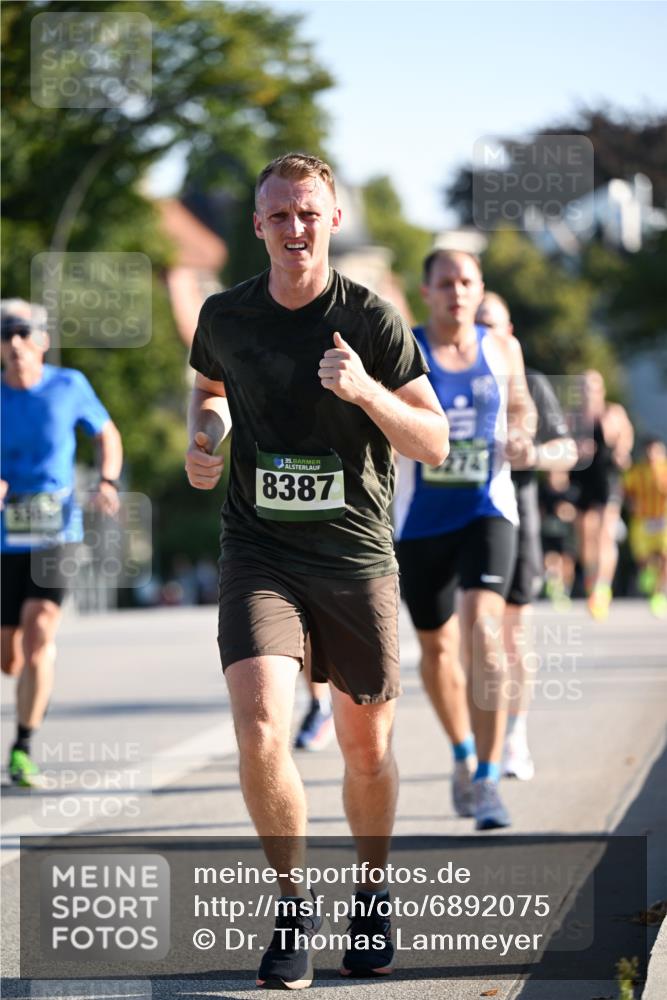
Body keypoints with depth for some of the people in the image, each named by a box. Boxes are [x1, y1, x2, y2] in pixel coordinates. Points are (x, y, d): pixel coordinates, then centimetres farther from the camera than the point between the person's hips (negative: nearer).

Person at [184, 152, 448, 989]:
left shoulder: (373, 320, -5)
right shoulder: (225, 317, 1)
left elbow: (434, 444, -6)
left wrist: (365, 390, -23)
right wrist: (203, 440, 4)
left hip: (357, 555, 0)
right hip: (258, 554, 0)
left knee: (366, 748, 9)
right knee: (259, 733, -18)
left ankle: (372, 897, 35)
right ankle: (292, 903, 3)